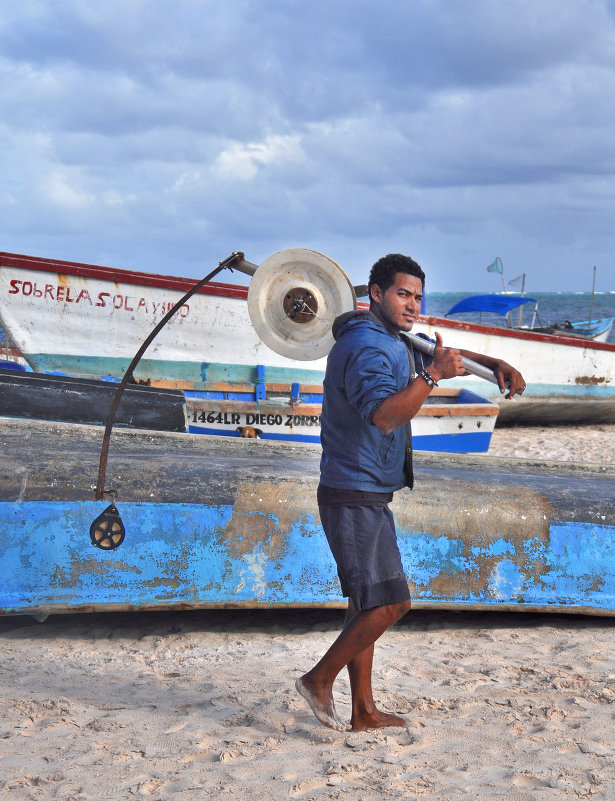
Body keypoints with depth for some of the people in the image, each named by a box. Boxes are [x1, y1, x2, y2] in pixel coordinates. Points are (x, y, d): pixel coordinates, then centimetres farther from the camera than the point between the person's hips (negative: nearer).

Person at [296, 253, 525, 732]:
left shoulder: (394, 343, 17)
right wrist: (432, 376, -34)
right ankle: (320, 679, 1)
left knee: (368, 604, 12)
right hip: (355, 497, -11)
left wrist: (496, 365, 17)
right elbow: (383, 415, -33)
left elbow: (442, 355, 32)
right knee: (389, 602, -11)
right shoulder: (367, 347, -18)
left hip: (366, 497, 11)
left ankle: (363, 711, 18)